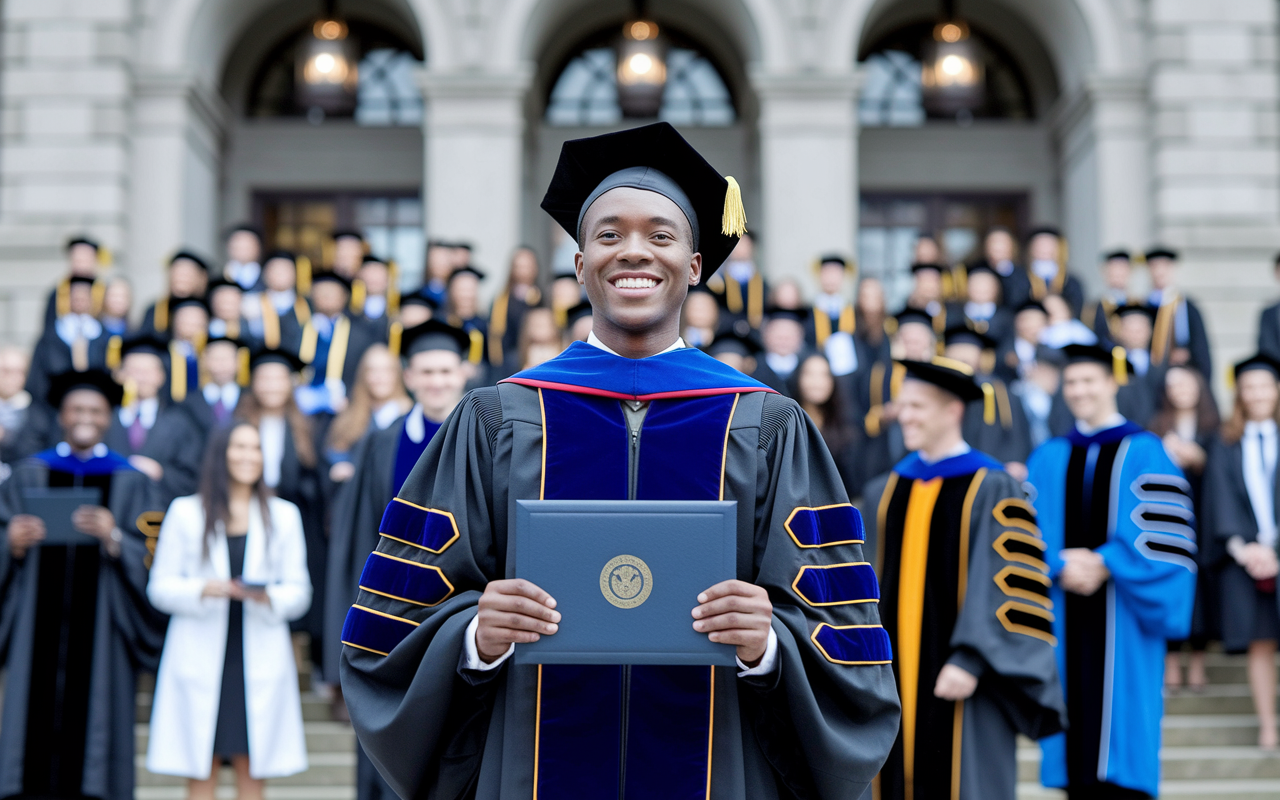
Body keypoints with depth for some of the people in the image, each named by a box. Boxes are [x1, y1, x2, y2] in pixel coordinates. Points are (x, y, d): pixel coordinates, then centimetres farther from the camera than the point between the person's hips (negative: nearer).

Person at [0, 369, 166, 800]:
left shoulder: (131, 482, 6)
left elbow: (150, 559, -2)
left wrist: (114, 538, -19)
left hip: (100, 631, -1)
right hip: (38, 631, 1)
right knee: (36, 723, -2)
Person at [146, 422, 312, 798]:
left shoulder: (283, 516, 11)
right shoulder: (185, 512, 7)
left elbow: (299, 592, 7)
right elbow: (160, 587, 3)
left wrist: (269, 597, -15)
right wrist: (201, 590, -16)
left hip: (259, 660, 1)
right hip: (200, 657, -1)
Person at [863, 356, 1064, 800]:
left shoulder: (991, 489, -7)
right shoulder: (886, 491, 12)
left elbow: (1002, 583, -13)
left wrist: (970, 661, -20)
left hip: (959, 679, -5)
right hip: (895, 678, 6)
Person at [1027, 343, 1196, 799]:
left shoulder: (1143, 452, 1)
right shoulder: (1048, 458, 12)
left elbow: (1160, 532, -7)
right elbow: (1032, 530, 5)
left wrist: (1104, 564, -16)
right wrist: (1061, 566, -13)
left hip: (1121, 617, -3)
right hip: (1066, 617, 3)